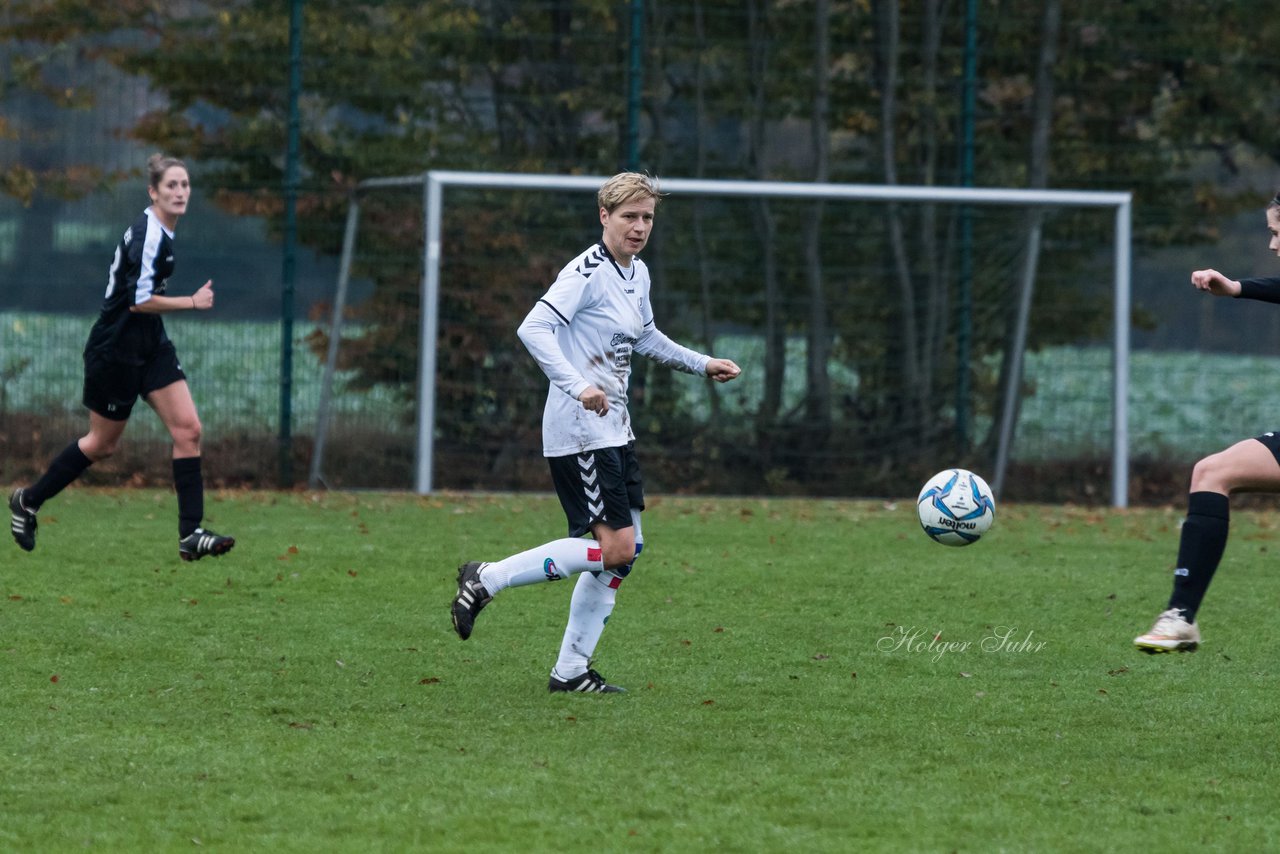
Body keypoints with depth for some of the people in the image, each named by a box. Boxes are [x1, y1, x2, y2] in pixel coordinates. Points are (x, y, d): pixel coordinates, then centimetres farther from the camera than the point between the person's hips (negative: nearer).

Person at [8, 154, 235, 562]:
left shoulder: (160, 230, 8)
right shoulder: (149, 234, -22)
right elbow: (138, 300, -27)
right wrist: (192, 303, -19)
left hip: (150, 345, 9)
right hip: (116, 349, -9)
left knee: (187, 429, -5)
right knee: (102, 444, 7)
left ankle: (190, 535, -8)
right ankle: (28, 500, 27)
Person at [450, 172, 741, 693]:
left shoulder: (638, 274, 13)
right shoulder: (588, 272, -15)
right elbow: (533, 329, -26)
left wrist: (702, 365, 28)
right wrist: (578, 387, -34)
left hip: (613, 429, 9)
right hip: (579, 430, -9)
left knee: (626, 551, 6)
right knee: (615, 548, -14)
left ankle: (571, 670, 12)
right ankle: (485, 580, -6)